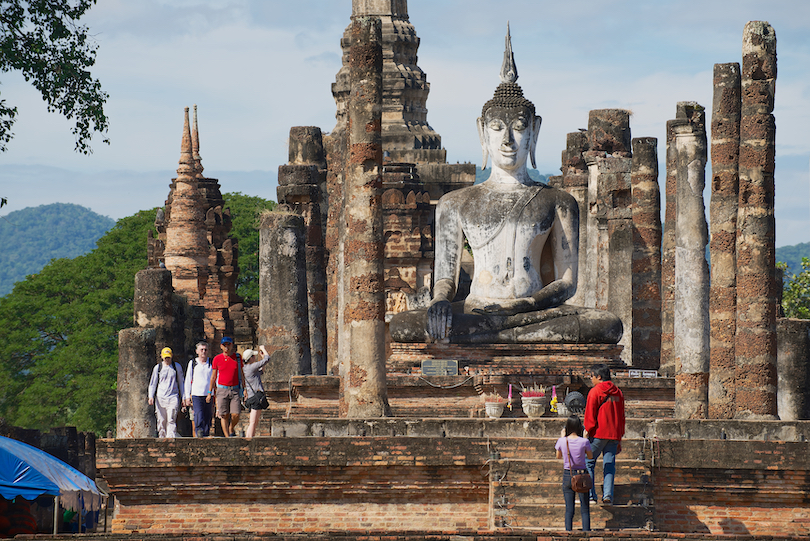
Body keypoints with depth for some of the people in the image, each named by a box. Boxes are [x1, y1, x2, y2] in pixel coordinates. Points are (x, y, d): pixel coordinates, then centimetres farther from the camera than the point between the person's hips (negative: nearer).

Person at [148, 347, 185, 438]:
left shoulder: (177, 367, 8)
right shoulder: (157, 368, 9)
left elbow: (181, 382, 15)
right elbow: (152, 383, 12)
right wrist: (151, 396, -1)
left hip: (173, 397, -1)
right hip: (160, 397, 2)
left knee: (171, 420, -12)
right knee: (161, 420, 0)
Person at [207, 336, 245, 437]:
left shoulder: (238, 357, 6)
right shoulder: (217, 359, 3)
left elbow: (241, 374, 13)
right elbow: (213, 377, 9)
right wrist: (210, 392, 8)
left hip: (235, 390, 0)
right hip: (222, 390, 0)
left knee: (235, 415, -9)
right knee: (224, 415, -4)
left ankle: (231, 429, 20)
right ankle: (227, 437, 0)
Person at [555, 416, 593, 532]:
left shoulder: (562, 441, -7)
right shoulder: (584, 441, -12)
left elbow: (558, 456, 12)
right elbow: (590, 457, 5)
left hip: (567, 475, 2)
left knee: (569, 509, 6)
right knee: (585, 509, 6)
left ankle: (568, 531, 2)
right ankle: (586, 530, 2)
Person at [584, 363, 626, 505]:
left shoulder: (595, 392, -5)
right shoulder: (618, 393, 14)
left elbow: (590, 416, -9)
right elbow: (622, 417, 18)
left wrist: (587, 431, -3)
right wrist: (619, 440, 21)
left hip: (598, 434, -5)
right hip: (614, 435, 5)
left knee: (588, 462, 3)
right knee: (609, 465, 6)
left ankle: (590, 495, -4)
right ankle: (608, 495, -4)